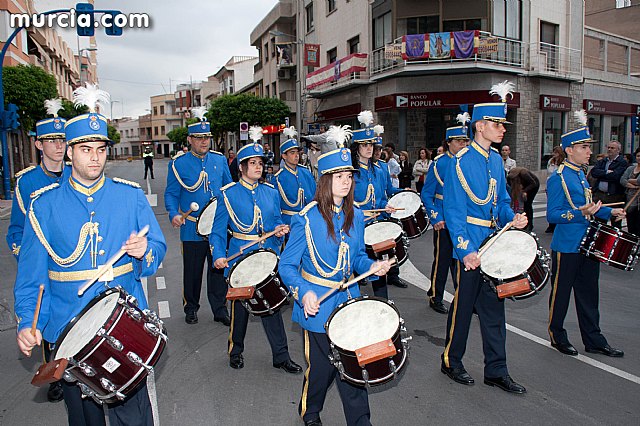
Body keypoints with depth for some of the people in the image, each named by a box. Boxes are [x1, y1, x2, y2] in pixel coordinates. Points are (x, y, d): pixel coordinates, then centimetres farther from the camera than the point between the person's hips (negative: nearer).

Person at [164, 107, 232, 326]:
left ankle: (220, 310, 21)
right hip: (192, 229, -2)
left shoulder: (220, 160, 7)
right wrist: (174, 214, -16)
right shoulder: (179, 164, -2)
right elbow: (171, 194, 1)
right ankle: (191, 308, 30)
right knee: (192, 272, 11)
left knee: (218, 269, 8)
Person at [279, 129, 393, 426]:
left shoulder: (355, 216, 1)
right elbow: (287, 266, -13)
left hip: (349, 301, 4)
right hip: (318, 305, -4)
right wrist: (304, 293, -29)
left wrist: (372, 266, -7)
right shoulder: (307, 218, -16)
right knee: (321, 367, 11)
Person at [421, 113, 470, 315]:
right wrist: (436, 219, -15)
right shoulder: (439, 164, -8)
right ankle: (435, 298, 19)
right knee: (442, 260, 4)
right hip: (444, 222, -5)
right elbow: (426, 195, -7)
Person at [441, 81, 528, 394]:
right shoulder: (461, 162, -13)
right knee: (463, 306, 6)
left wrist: (512, 219, -4)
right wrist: (465, 250, -23)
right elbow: (454, 211, -16)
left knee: (494, 307, 13)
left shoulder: (497, 160, 10)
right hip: (470, 246, -7)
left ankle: (496, 371, 25)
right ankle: (451, 362, 26)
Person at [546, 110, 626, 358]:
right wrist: (582, 213, -29)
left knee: (588, 293, 14)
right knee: (561, 293, 6)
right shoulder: (558, 178, -15)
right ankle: (557, 336, 22)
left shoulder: (581, 175, 13)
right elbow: (552, 215, -19)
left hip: (587, 244, 9)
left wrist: (610, 212, 9)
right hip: (566, 247, -8)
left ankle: (593, 340, 25)